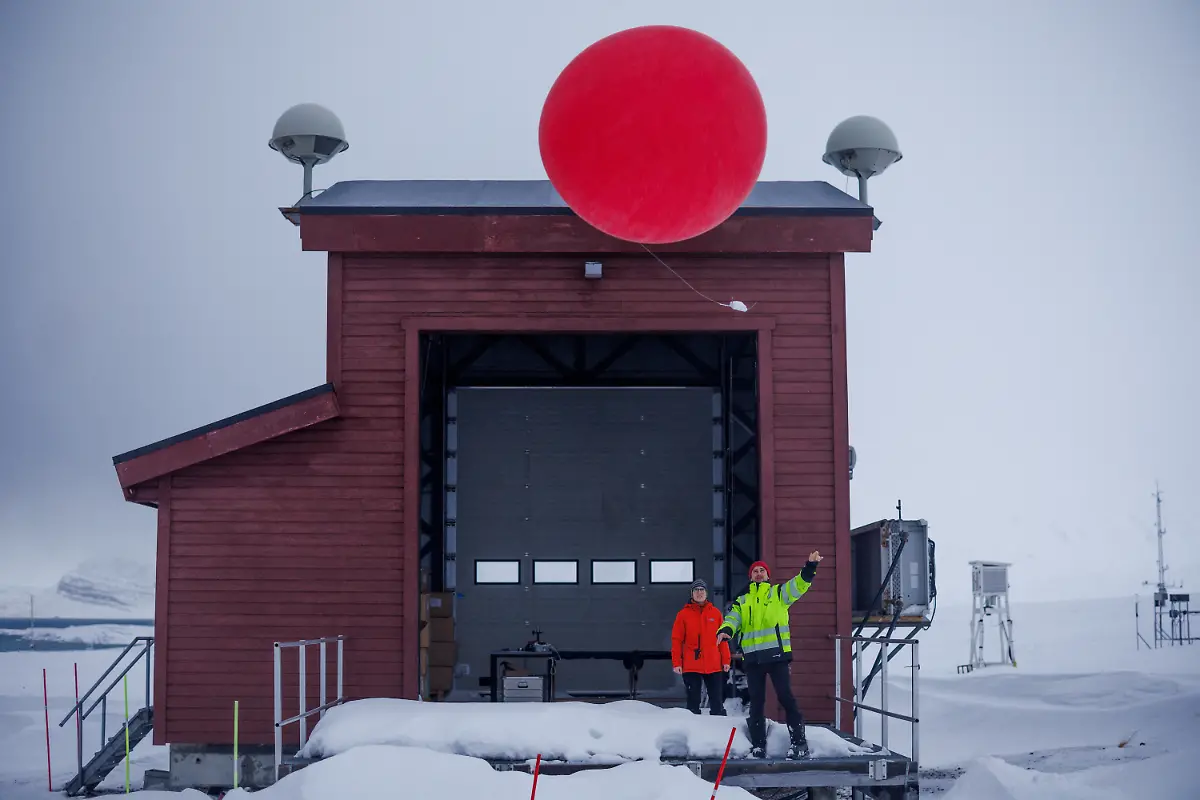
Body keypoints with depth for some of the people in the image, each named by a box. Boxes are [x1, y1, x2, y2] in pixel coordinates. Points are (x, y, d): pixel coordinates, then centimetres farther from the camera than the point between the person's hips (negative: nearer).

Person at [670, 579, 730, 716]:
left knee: (717, 702, 3)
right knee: (693, 702, 3)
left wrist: (726, 660, 5)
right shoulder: (684, 614, 2)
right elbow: (676, 640, 1)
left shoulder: (715, 612, 7)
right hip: (691, 667, -1)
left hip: (714, 666, 1)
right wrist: (676, 663, -5)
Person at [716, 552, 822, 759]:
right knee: (756, 702, 6)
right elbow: (732, 619, 3)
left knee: (786, 697, -6)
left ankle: (799, 742, -1)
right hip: (752, 657, 3)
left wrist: (810, 567, -22)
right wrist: (724, 631, -20)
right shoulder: (742, 602, 18)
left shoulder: (778, 593, 10)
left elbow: (799, 585, -4)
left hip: (777, 654, -3)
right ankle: (758, 745, 13)